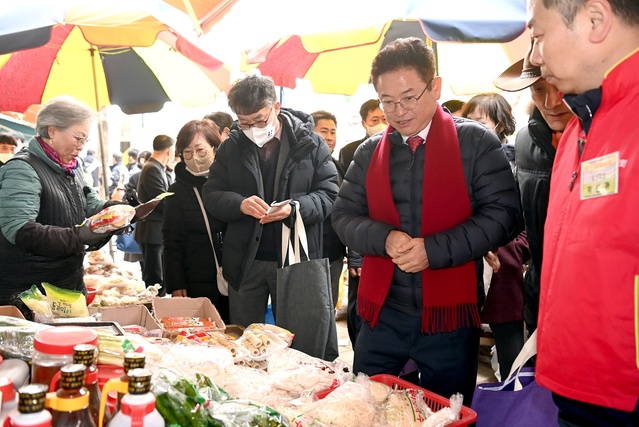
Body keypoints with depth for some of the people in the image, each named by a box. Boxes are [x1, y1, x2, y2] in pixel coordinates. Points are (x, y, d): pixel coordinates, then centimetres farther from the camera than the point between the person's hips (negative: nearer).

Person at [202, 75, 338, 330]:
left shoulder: (309, 143, -2)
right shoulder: (231, 147, 6)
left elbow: (328, 193, -4)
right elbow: (211, 195, 2)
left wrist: (295, 207, -23)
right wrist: (240, 204, -19)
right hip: (245, 261, 3)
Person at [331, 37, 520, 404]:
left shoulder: (476, 143, -3)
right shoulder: (369, 153, 8)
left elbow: (502, 213, -9)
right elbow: (344, 216, 6)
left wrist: (433, 249, -19)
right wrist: (384, 238, -14)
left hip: (449, 313, -3)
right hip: (382, 312, 3)